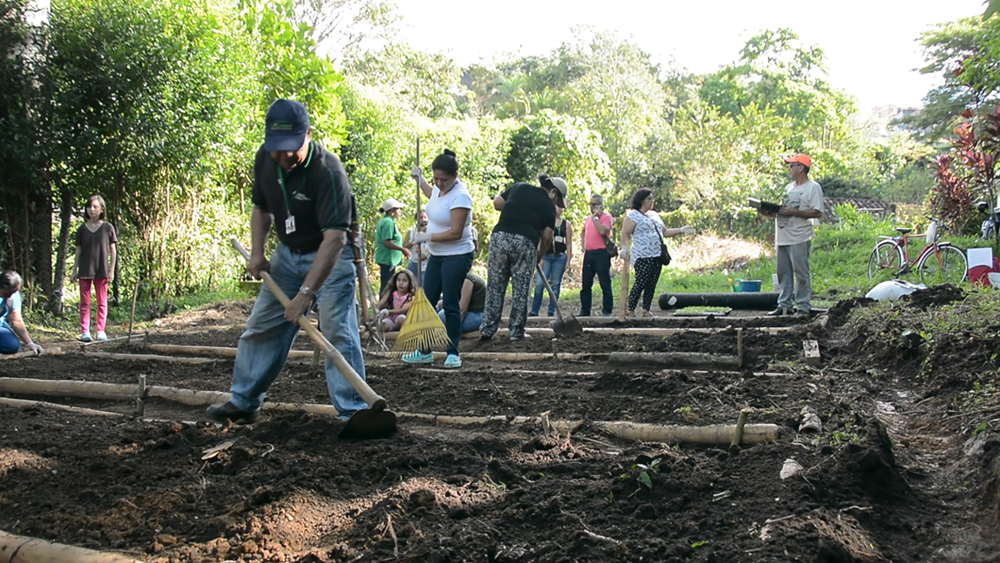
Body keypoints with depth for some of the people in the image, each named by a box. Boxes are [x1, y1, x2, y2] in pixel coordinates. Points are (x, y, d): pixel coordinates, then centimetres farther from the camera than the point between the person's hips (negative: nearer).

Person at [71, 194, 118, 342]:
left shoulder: (108, 228, 2)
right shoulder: (82, 229, 6)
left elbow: (113, 250, 4)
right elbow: (78, 250, 9)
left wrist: (111, 270, 0)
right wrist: (75, 270, 7)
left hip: (102, 270, -1)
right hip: (85, 270, 1)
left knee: (102, 302, 3)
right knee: (85, 302, 2)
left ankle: (101, 330, 9)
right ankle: (85, 331, 3)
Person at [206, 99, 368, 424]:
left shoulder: (328, 171, -30)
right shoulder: (264, 159, -8)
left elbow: (334, 238, -37)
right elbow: (261, 208, 10)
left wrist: (307, 292, -42)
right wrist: (257, 252, -3)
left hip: (330, 256, -7)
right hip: (287, 253, 7)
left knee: (337, 330, -16)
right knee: (261, 327, 12)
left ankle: (352, 413, -10)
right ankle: (243, 402, 26)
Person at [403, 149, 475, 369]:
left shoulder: (460, 196, -22)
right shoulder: (440, 188, 4)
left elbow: (455, 233, -25)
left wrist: (426, 237, -19)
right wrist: (419, 178, 23)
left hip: (457, 257, -9)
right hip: (437, 256, 9)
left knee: (450, 305, -3)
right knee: (427, 301, 9)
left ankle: (453, 353, 9)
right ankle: (425, 351, 16)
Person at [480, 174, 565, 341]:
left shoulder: (519, 187, 18)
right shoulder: (548, 205, 9)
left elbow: (497, 203, 17)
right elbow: (546, 237, 7)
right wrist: (539, 256, 23)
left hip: (500, 237, 3)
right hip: (525, 242, -3)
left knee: (494, 286, 9)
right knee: (521, 290, 8)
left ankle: (487, 330, 9)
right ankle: (517, 332, 11)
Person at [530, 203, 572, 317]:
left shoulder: (566, 224, 7)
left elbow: (569, 244, 6)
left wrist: (568, 261, 0)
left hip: (560, 257, 1)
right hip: (546, 256, -1)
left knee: (555, 284, 4)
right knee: (539, 283, -8)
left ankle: (551, 311, 9)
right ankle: (534, 310, -2)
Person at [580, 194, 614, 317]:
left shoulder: (607, 217, -6)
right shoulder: (589, 218, 17)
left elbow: (602, 231, -24)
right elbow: (583, 232, 35)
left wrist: (595, 217, -14)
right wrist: (583, 245, 21)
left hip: (601, 253, -8)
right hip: (588, 253, 8)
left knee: (605, 284, -3)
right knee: (586, 285, 9)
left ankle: (607, 311, 0)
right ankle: (585, 311, 16)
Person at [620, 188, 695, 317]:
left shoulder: (654, 215, 21)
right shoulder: (633, 215, -4)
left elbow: (664, 232, 27)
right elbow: (625, 234, -11)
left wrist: (681, 230, 18)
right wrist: (624, 249, -26)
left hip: (657, 257, 7)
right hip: (642, 257, -7)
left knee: (652, 285, 6)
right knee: (640, 284, -11)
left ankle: (646, 310, 12)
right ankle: (630, 311, -5)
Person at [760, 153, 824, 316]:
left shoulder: (813, 187, -5)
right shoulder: (789, 187, 21)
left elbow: (817, 213, -12)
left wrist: (794, 212, -18)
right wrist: (770, 212, 5)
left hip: (799, 238, -8)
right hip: (782, 238, 8)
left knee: (801, 273, -5)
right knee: (783, 273, 10)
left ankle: (803, 306, 1)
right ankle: (784, 305, 15)